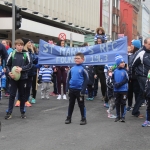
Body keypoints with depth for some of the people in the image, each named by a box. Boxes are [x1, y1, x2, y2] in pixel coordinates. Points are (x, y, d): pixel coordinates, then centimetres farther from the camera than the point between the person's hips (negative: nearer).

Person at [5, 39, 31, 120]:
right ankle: (9, 112, 6)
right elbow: (7, 65, 5)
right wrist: (9, 72, -12)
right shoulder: (12, 54, -1)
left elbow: (29, 65, 0)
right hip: (13, 78, -1)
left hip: (23, 78, 1)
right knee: (12, 95, 1)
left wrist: (21, 68, -14)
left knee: (22, 95, 8)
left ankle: (22, 112, 19)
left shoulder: (26, 54, 0)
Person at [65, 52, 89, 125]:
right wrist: (67, 89, 3)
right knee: (71, 104, 13)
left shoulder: (83, 69, -7)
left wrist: (83, 91, -13)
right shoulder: (72, 69, 5)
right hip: (72, 89, 4)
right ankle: (68, 118, 22)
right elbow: (68, 79, 11)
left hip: (79, 90, -4)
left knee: (81, 105, 5)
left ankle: (83, 119, 13)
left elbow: (86, 80, -9)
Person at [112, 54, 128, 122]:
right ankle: (118, 116, 21)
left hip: (124, 89, -4)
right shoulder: (115, 71, 2)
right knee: (117, 103, 10)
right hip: (116, 90, 4)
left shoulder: (125, 70, -7)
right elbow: (113, 78, 8)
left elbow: (126, 79, -11)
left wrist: (120, 84, -19)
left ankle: (123, 116, 10)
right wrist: (115, 83, -11)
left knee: (123, 103, 2)